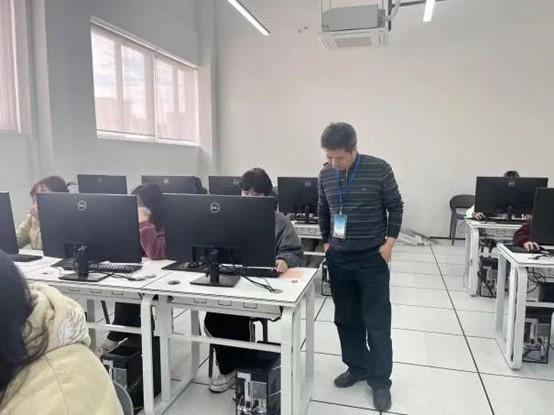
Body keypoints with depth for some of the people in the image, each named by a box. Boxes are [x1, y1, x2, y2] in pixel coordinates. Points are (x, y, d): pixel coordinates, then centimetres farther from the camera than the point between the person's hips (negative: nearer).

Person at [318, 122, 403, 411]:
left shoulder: (379, 169, -11)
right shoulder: (325, 175, 0)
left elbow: (395, 207, -1)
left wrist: (390, 241, -7)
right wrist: (326, 241, 11)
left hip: (372, 258, -4)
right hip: (338, 258, 4)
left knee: (377, 323, 3)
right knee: (346, 319, 13)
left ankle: (380, 381, 19)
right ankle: (356, 367, 32)